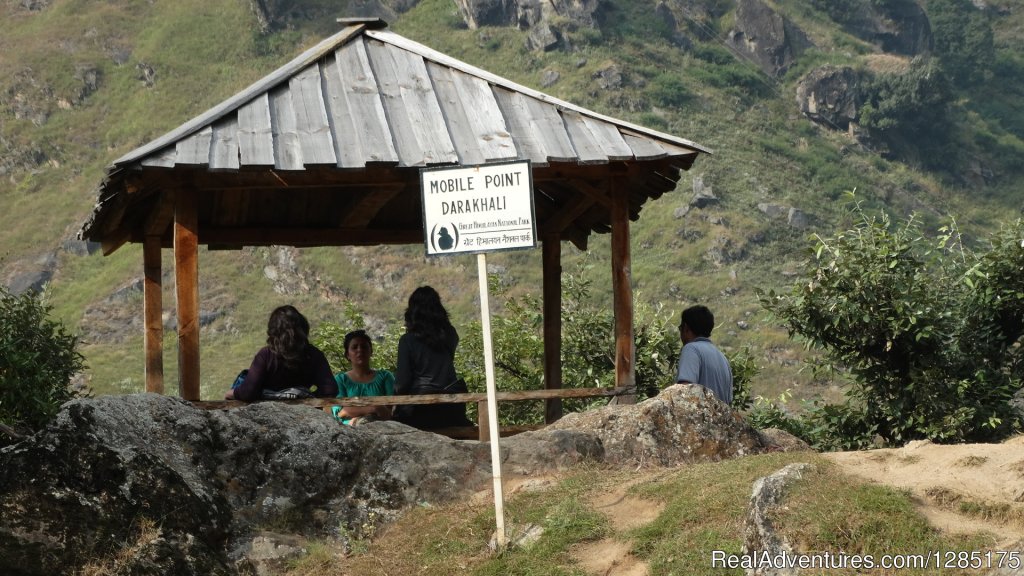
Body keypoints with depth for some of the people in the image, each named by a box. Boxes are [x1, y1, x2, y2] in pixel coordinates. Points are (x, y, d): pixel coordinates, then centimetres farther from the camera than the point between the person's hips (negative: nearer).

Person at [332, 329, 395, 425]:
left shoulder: (385, 377, 19)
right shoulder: (340, 379, 18)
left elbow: (393, 409, 4)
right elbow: (339, 412, 1)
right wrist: (372, 409, -15)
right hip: (349, 428, -1)